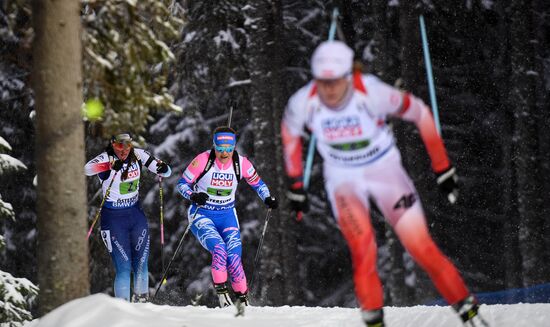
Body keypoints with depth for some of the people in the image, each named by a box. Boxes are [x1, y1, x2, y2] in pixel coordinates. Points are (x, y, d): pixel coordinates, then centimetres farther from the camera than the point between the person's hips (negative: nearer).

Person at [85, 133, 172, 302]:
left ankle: (141, 299, 19)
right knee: (124, 267, -9)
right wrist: (111, 166, -53)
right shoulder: (106, 158, -16)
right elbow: (87, 169, -38)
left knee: (141, 262, 4)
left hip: (136, 214, 4)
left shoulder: (138, 155, -4)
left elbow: (166, 172, -2)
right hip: (114, 218, -4)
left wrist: (163, 168, -26)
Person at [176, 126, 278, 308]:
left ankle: (243, 299, 0)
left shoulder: (241, 163, -7)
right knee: (219, 249, -27)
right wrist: (192, 196, -27)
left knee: (234, 257, -13)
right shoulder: (203, 160, -16)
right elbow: (182, 183, -7)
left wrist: (267, 198, -8)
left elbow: (257, 183, 10)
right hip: (202, 215, -2)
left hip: (227, 216, 3)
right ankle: (221, 292, -13)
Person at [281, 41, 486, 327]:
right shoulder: (303, 103, -22)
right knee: (362, 243, -24)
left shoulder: (372, 93, -29)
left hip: (384, 168, -1)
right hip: (342, 176, 1)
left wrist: (443, 169, -7)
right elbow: (289, 132, 2)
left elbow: (420, 113, -13)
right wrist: (296, 185, 6)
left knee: (421, 247, -7)